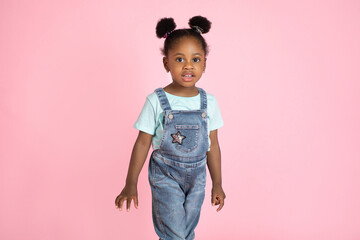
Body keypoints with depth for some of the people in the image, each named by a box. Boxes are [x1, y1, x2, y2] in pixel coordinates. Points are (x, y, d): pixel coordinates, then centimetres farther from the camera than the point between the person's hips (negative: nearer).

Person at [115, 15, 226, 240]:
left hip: (196, 175, 3)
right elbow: (143, 143, -7)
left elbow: (213, 145, 4)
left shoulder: (209, 102, -4)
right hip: (165, 175, -3)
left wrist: (217, 184, 8)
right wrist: (131, 184, -7)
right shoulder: (156, 101, -12)